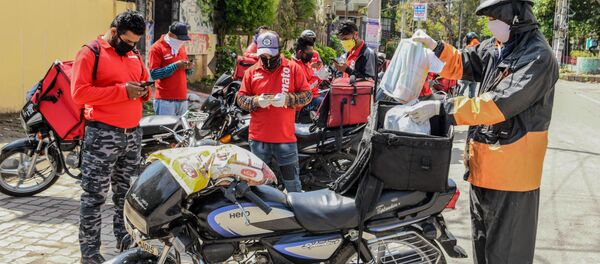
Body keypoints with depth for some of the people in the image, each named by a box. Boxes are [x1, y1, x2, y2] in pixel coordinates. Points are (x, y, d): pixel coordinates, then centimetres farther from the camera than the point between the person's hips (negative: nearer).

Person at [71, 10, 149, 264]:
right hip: (102, 136, -7)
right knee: (94, 196, -2)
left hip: (133, 134, 7)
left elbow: (144, 82, 26)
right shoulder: (90, 53, -7)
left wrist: (143, 91, 0)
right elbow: (79, 92, -16)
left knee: (127, 193, 15)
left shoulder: (135, 55, 14)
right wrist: (122, 91, -21)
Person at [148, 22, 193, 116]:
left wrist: (188, 68, 2)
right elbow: (154, 74, -14)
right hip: (165, 100, -7)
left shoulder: (181, 47, 17)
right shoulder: (157, 48, -5)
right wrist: (175, 66, -18)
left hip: (183, 99, 7)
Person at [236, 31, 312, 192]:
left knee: (292, 182, 7)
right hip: (258, 138, 2)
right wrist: (257, 101, -14)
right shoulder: (252, 72, 7)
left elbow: (307, 95, 0)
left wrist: (287, 99, -17)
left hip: (286, 137, -2)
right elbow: (240, 98, 6)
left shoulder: (293, 69, 2)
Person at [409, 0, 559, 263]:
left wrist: (440, 107, -27)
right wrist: (434, 45, 1)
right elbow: (461, 64, 19)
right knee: (482, 240, 23)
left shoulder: (537, 57, -20)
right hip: (484, 163, 8)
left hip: (511, 169, -8)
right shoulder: (495, 47, 6)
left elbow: (497, 105, -28)